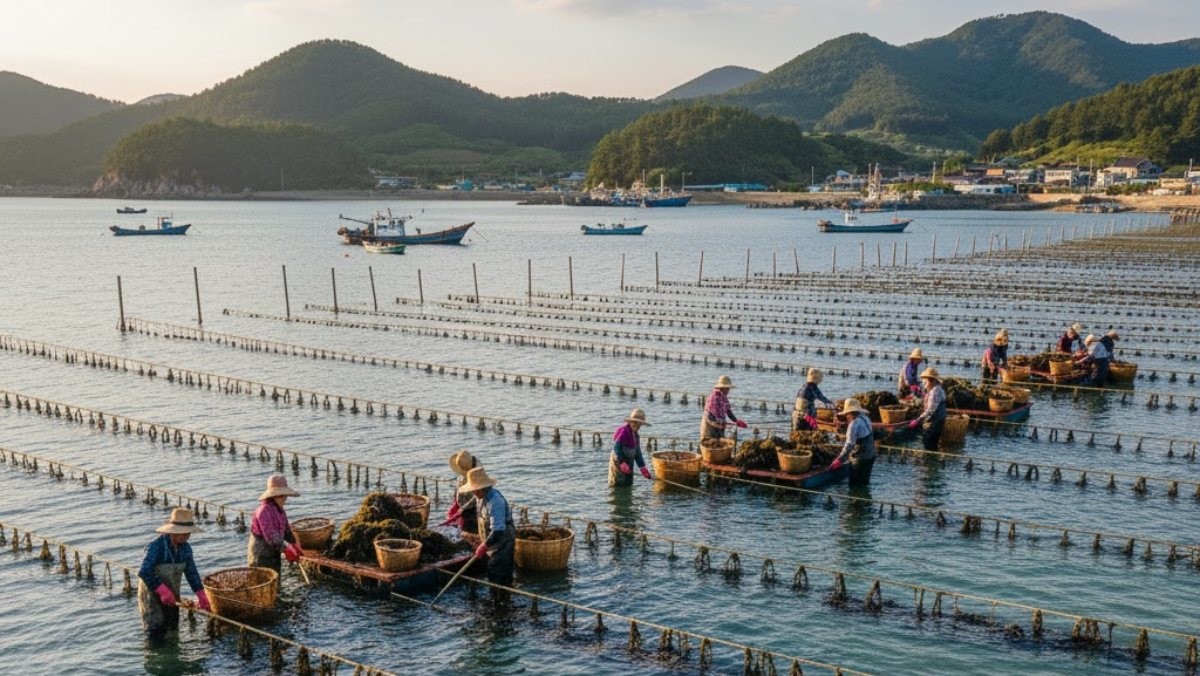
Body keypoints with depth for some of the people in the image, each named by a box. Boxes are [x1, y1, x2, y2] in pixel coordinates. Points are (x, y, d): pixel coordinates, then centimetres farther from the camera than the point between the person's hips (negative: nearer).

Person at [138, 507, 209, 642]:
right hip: (151, 594, -6)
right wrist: (162, 590, -32)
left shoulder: (185, 548, -5)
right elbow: (144, 573, -27)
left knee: (173, 630, 14)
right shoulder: (156, 546, -24)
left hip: (171, 595, 6)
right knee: (156, 634, -7)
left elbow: (192, 573, -1)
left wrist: (202, 597, -7)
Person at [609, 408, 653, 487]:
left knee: (628, 484, 13)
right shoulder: (623, 431, -16)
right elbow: (616, 447, -22)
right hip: (618, 462, -9)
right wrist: (622, 462, -29)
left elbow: (637, 452, 14)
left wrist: (643, 468, 9)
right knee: (618, 486, -7)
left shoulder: (635, 435, 11)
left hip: (629, 463, 9)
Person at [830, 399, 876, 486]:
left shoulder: (854, 424, -21)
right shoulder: (866, 418, 7)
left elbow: (849, 444, -27)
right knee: (864, 484, 20)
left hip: (860, 459, -9)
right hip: (870, 456, 9)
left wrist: (839, 460, -23)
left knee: (855, 485, 0)